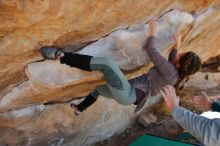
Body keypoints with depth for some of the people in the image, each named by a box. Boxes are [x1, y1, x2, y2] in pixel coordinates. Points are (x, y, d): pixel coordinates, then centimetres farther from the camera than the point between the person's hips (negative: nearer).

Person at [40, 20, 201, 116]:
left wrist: (153, 31, -1)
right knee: (99, 88, 31)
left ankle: (61, 56, -24)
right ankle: (79, 109, 52)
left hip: (128, 94, -10)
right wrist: (177, 46, 32)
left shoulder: (171, 73, -15)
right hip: (131, 94, 10)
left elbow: (151, 50, -16)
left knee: (106, 62, -28)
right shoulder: (174, 73, 13)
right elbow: (171, 60, 38)